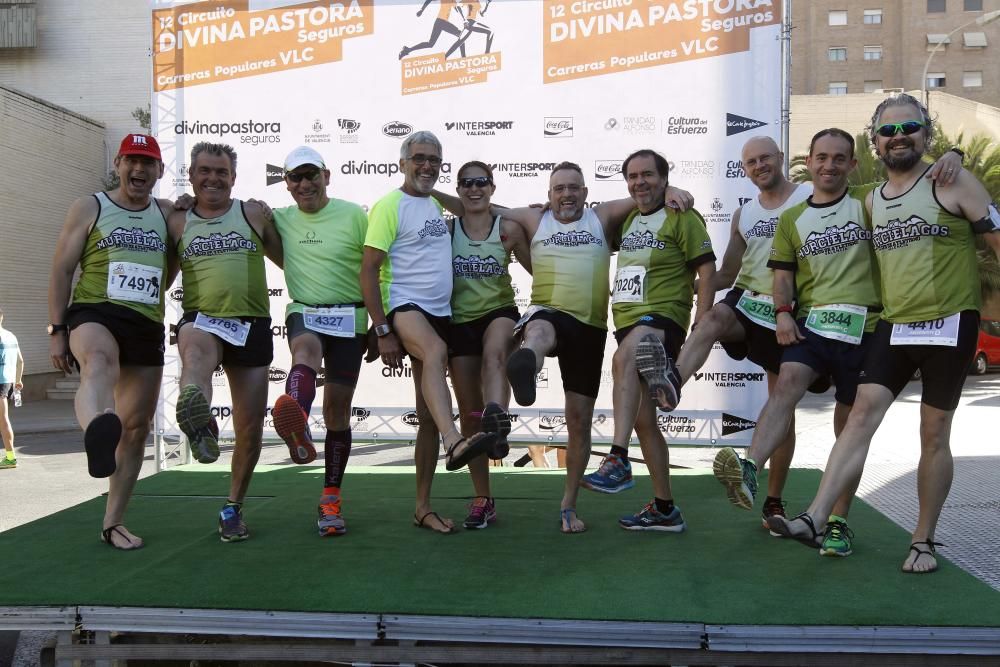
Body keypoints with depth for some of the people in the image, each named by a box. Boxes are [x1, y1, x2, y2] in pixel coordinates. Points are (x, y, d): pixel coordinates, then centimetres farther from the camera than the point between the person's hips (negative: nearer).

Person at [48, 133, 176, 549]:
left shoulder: (166, 213, 16)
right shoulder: (88, 208, 6)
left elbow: (172, 268, 30)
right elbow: (61, 270, 2)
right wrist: (56, 330, -5)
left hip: (147, 326, 4)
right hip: (94, 313, -4)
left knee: (137, 428, 5)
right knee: (99, 364, -41)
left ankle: (112, 522, 18)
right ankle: (97, 433, -74)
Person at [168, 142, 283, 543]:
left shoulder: (254, 214, 8)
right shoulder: (178, 222, 10)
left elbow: (287, 261, 14)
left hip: (252, 325, 1)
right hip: (202, 319, -1)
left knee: (250, 429, 5)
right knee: (195, 349, -41)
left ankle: (233, 507, 25)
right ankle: (198, 420, -71)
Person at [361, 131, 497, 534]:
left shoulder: (438, 205, 15)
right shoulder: (389, 205, -5)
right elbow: (368, 270, -11)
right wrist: (382, 331, -17)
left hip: (440, 312, 7)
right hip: (404, 305, -7)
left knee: (428, 415, 6)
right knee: (436, 351, -40)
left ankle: (423, 507, 13)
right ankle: (454, 441, -58)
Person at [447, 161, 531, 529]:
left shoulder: (508, 228, 0)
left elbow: (537, 269, 8)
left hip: (500, 311, -1)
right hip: (460, 321, 1)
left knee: (494, 354, -39)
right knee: (469, 410, 1)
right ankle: (482, 499, 11)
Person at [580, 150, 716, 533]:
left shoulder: (681, 217, -2)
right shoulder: (628, 220, 18)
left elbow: (707, 270, -7)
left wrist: (701, 328, -16)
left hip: (663, 317, -8)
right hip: (627, 323, 8)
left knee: (623, 358, -39)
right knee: (642, 418, 10)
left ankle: (618, 461, -42)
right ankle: (664, 509, 20)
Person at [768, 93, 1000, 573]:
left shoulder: (953, 184, -3)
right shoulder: (871, 203, 11)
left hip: (949, 324, -4)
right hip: (893, 326, 4)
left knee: (934, 434, 3)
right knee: (863, 414, -9)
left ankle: (923, 540, 16)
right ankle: (815, 518, -15)